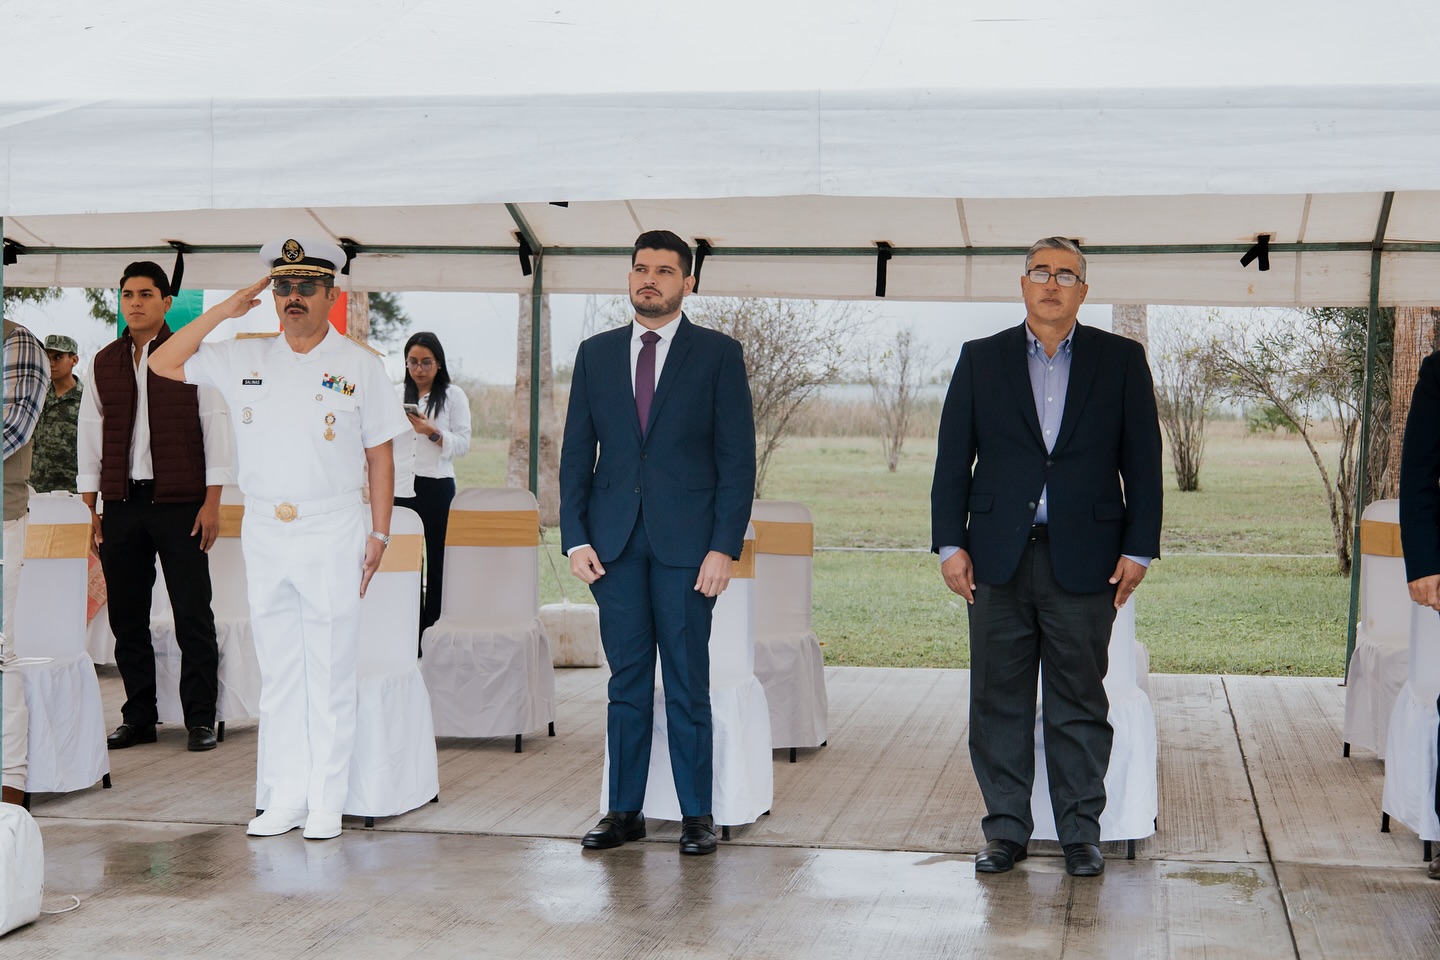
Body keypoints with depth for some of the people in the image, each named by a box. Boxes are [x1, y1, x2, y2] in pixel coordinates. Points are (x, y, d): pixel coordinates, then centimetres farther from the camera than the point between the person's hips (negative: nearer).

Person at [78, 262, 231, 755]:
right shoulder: (104, 363, 11)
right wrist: (91, 509, 8)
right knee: (126, 616, 7)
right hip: (121, 504, 4)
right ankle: (139, 718, 17)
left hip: (180, 503, -4)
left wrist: (211, 502, -6)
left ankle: (200, 719, 6)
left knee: (193, 614, -2)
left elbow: (214, 425, 0)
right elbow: (89, 433, 14)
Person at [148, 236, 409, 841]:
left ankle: (327, 801, 8)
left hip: (332, 534, -3)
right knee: (277, 671, 8)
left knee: (329, 672, 0)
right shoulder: (245, 358, 9)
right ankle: (285, 797, 16)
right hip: (264, 532, 3)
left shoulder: (359, 365, 2)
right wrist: (221, 312, 4)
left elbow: (379, 454, 4)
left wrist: (379, 533, -1)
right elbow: (164, 363, 14)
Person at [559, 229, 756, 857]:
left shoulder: (718, 354, 2)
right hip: (614, 542, 3)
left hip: (686, 542, -3)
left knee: (687, 685, 1)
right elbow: (577, 452, 11)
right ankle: (624, 811, 14)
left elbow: (737, 457, -1)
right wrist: (575, 538, 1)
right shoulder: (596, 354, 12)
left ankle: (697, 815, 10)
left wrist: (724, 546, -10)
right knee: (626, 682, 7)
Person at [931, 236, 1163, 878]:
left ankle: (1080, 834, 16)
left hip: (1084, 560, -1)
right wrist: (950, 544, 0)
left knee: (1080, 704, 5)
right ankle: (1005, 830, 16)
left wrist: (1138, 548, -2)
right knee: (999, 702, 6)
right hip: (998, 560, 1)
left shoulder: (1121, 361, 6)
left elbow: (1143, 462, 5)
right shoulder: (981, 359, 9)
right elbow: (952, 458, 7)